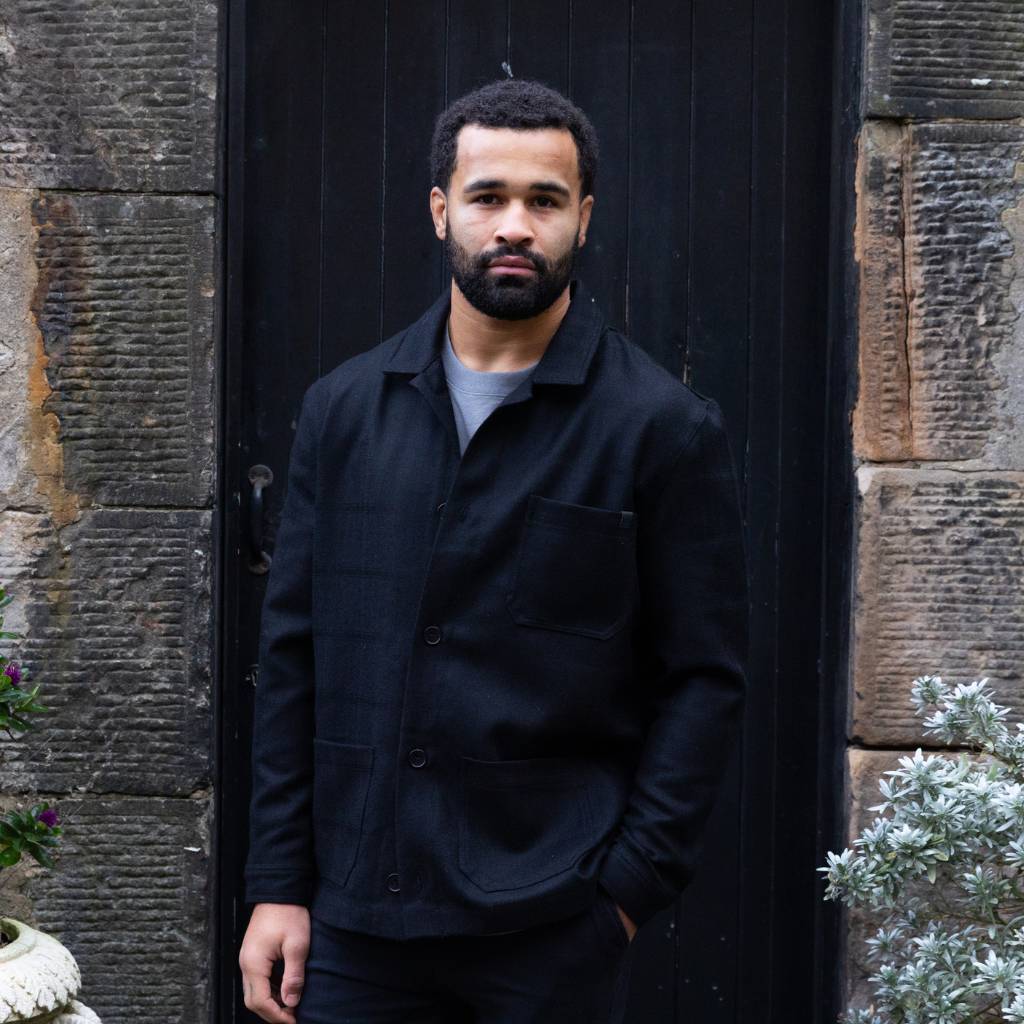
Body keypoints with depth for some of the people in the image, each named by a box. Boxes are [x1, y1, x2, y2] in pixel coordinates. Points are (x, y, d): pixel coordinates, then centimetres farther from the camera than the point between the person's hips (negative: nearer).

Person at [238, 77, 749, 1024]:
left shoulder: (665, 428, -3)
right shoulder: (346, 408, 7)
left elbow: (706, 678, -3)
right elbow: (293, 652, 8)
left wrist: (631, 884, -10)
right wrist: (277, 881, 3)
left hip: (553, 924, -3)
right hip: (357, 915, 3)